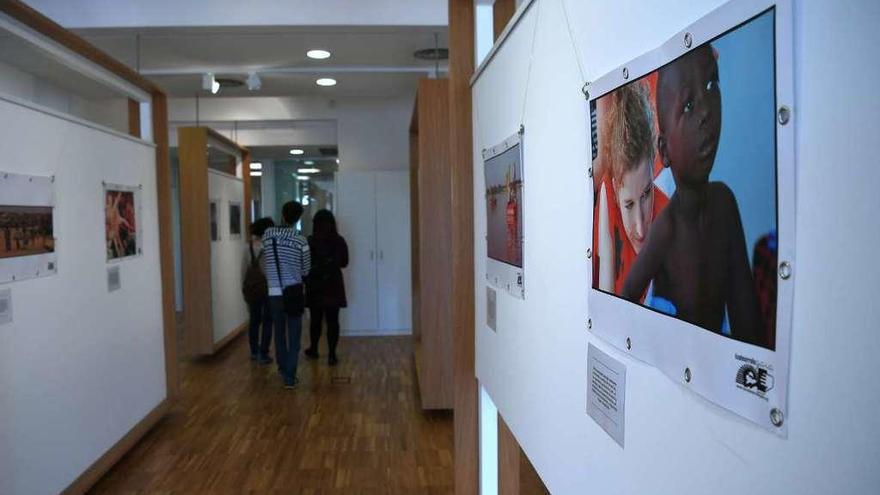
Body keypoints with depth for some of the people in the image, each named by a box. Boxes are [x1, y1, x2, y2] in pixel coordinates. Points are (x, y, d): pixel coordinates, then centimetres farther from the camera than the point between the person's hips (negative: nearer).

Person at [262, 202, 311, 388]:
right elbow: (306, 270, 0)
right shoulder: (300, 241, -10)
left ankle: (283, 369, 33)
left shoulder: (267, 235, -3)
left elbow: (264, 263, 7)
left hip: (274, 292, 3)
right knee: (294, 337, 4)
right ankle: (290, 377, 3)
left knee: (279, 333, 18)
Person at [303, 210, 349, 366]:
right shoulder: (339, 241, -5)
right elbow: (344, 263, 7)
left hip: (315, 286, 0)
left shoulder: (310, 242, -11)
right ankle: (332, 355, 4)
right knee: (332, 321, 5)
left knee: (315, 319, 15)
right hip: (333, 286, 1)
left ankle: (313, 350, 30)